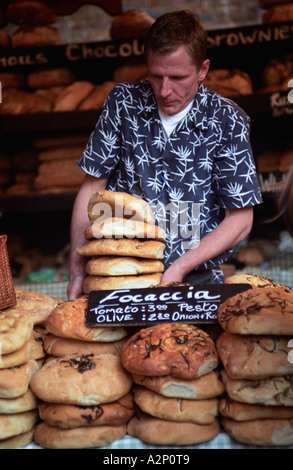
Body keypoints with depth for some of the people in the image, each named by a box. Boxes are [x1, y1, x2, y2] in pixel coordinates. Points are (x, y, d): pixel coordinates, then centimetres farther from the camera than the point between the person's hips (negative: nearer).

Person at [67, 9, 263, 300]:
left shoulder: (227, 121, -2)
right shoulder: (123, 103, 3)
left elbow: (240, 220, -1)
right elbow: (92, 188, 6)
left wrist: (178, 270, -12)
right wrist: (77, 270, -1)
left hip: (196, 277, 0)